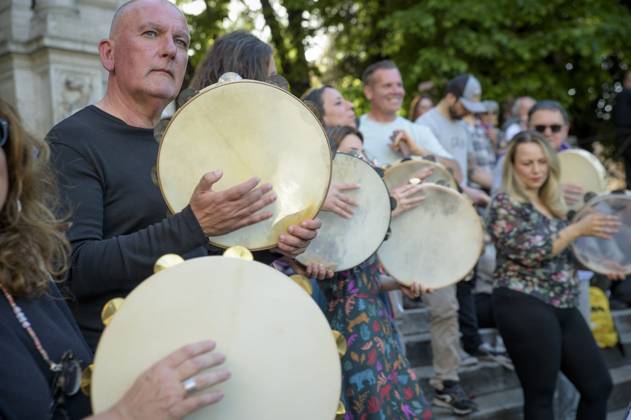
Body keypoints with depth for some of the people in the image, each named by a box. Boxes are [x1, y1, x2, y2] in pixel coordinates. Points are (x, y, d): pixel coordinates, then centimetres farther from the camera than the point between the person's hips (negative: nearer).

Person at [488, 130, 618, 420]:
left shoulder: (552, 203, 15)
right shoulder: (504, 204, -9)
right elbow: (529, 254, -19)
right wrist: (578, 229, -16)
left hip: (563, 307, 8)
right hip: (525, 307, -8)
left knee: (599, 386, 9)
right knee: (541, 396, 0)